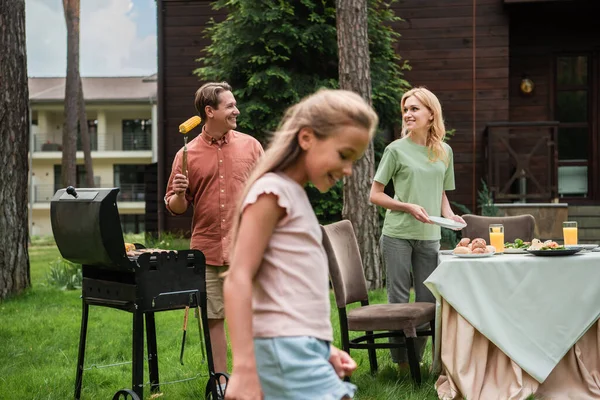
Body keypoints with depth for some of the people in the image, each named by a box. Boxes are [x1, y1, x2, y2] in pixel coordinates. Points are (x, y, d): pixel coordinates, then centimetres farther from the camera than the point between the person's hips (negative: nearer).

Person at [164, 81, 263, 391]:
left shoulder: (250, 145, 5)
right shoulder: (187, 154, 4)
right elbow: (176, 208, 8)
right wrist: (179, 193, -14)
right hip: (207, 250, 1)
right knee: (213, 317, 7)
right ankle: (220, 380, 18)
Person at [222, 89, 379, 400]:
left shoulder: (296, 196, 19)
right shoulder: (273, 191, -8)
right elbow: (238, 279, -17)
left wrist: (323, 350, 17)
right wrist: (244, 368, -24)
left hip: (303, 349, 10)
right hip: (287, 350, -10)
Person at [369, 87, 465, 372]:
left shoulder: (444, 152, 9)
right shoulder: (397, 149, -4)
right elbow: (375, 195, -3)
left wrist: (449, 215, 1)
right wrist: (409, 207, -15)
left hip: (429, 236, 4)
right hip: (397, 234, -4)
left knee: (427, 300, 7)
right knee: (399, 299, 0)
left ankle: (416, 358, 19)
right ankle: (400, 360, 11)